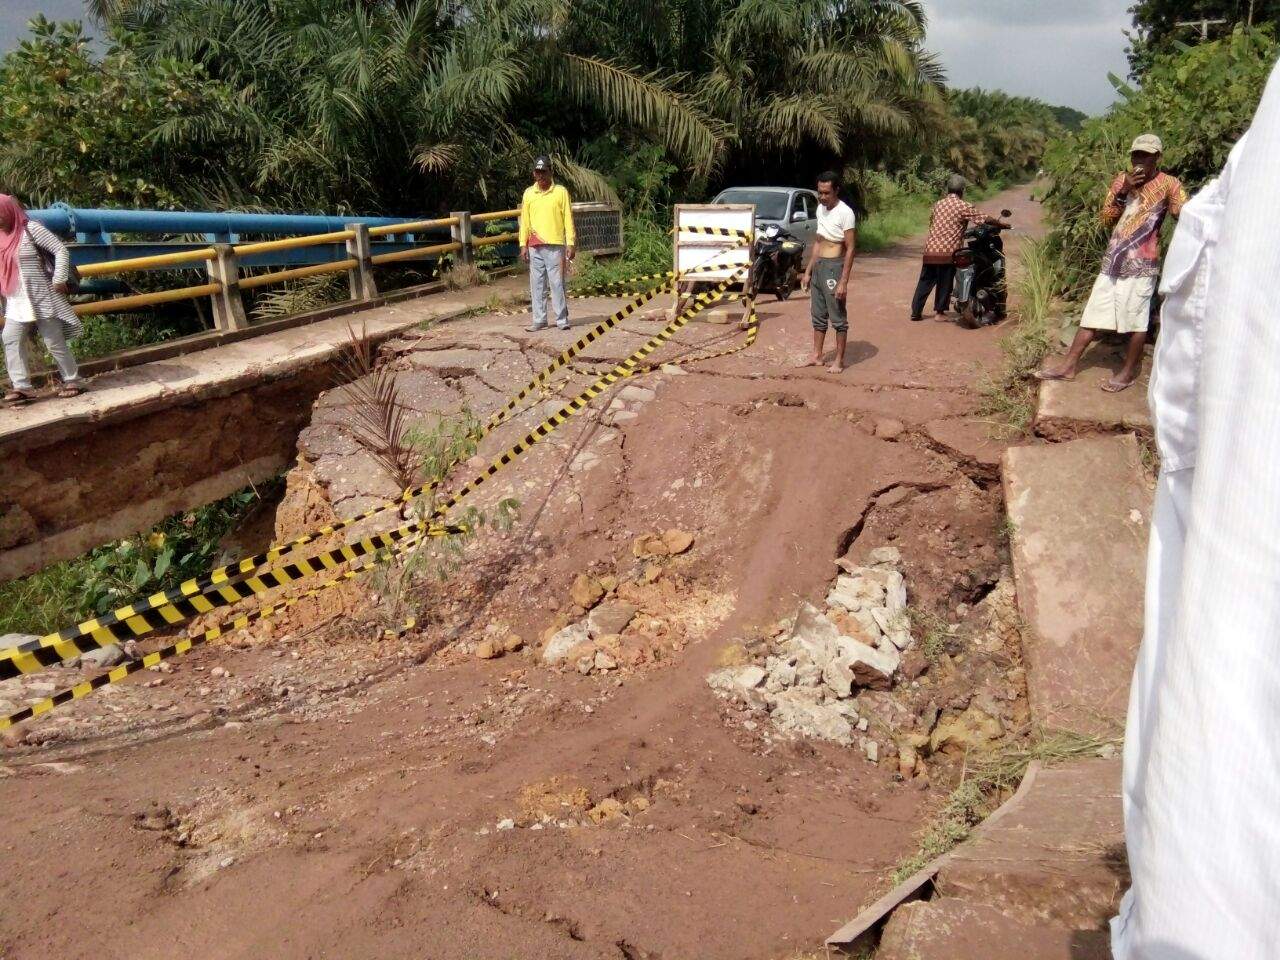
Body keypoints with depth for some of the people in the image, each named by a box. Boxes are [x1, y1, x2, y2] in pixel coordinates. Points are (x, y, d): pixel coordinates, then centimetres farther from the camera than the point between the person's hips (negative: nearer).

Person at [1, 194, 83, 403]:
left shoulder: (30, 228, -8)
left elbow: (60, 249, -11)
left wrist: (59, 280, -15)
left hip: (41, 299, -7)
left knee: (54, 342, 0)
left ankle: (72, 381, 12)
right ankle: (22, 386, -5)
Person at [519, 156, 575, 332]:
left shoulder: (561, 192, 3)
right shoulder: (528, 194, 11)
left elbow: (568, 219, 2)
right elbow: (524, 220, 13)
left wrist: (570, 244, -5)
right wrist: (523, 245, 5)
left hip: (555, 245, -3)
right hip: (535, 247, 3)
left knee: (557, 284, -4)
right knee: (537, 285, 3)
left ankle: (562, 319, 1)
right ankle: (539, 320, 8)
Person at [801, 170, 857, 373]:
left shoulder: (845, 213, -15)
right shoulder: (820, 209, 9)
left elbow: (851, 248, -16)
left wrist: (843, 281, -21)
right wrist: (808, 272, 15)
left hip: (834, 267, -8)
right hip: (818, 266, 8)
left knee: (838, 317, 0)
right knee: (818, 315, 14)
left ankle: (839, 360, 8)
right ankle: (816, 356, 23)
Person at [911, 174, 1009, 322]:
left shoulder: (938, 204, 11)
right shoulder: (964, 206, -4)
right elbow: (985, 218, -5)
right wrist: (1002, 224, 9)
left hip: (930, 249, 5)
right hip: (947, 252, -5)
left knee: (925, 281, 10)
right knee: (945, 283, 7)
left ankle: (916, 311, 10)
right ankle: (939, 313, 12)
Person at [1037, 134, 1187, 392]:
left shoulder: (1168, 184, -5)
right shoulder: (1122, 181, 11)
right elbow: (1106, 219, 6)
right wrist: (1122, 192, -8)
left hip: (1141, 265, -5)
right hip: (1113, 261, 5)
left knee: (1135, 321, 0)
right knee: (1093, 314, 8)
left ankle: (1129, 371, 13)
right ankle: (1069, 366, 12)